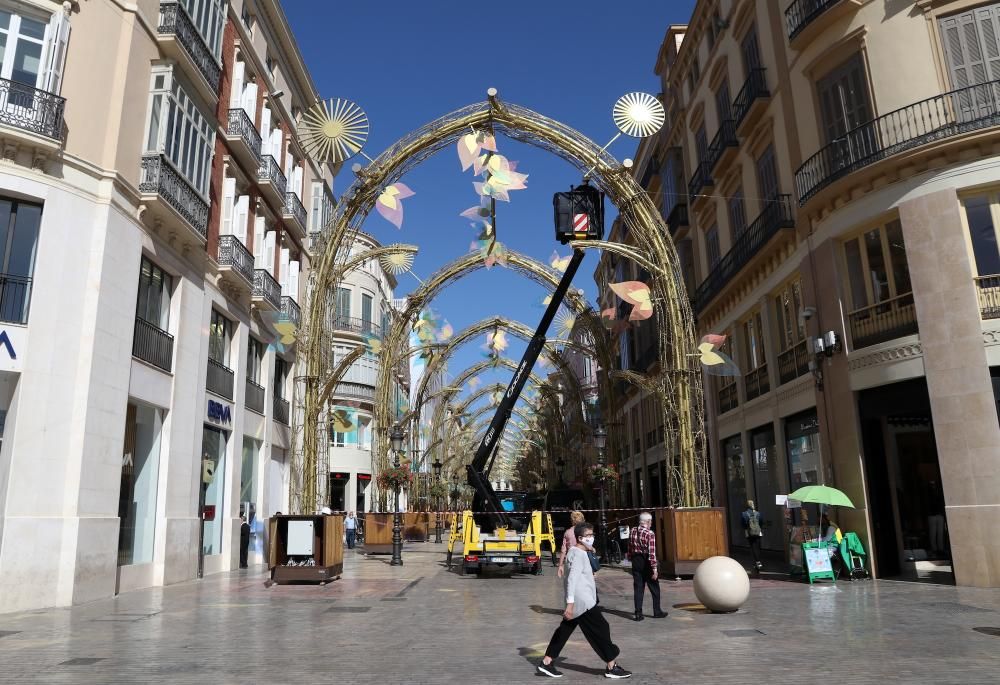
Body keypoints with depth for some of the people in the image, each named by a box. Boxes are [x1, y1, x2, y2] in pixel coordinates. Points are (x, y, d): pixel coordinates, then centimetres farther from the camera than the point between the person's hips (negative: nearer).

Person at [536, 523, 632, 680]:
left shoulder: (576, 552, 15)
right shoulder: (579, 554, -18)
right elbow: (572, 579, -26)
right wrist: (570, 603, -30)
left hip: (581, 601, 10)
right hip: (583, 602, -10)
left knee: (565, 630, 12)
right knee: (601, 629, -1)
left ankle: (546, 663, 16)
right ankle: (611, 667, 7)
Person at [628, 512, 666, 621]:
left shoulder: (633, 531, 1)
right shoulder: (650, 534, -17)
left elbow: (630, 548, 6)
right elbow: (652, 552, -21)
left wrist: (631, 560, 15)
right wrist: (654, 569, -19)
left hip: (636, 561, 5)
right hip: (646, 563, -5)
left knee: (638, 588, 9)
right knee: (654, 588, 12)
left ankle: (638, 613, 7)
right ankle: (657, 612, 21)